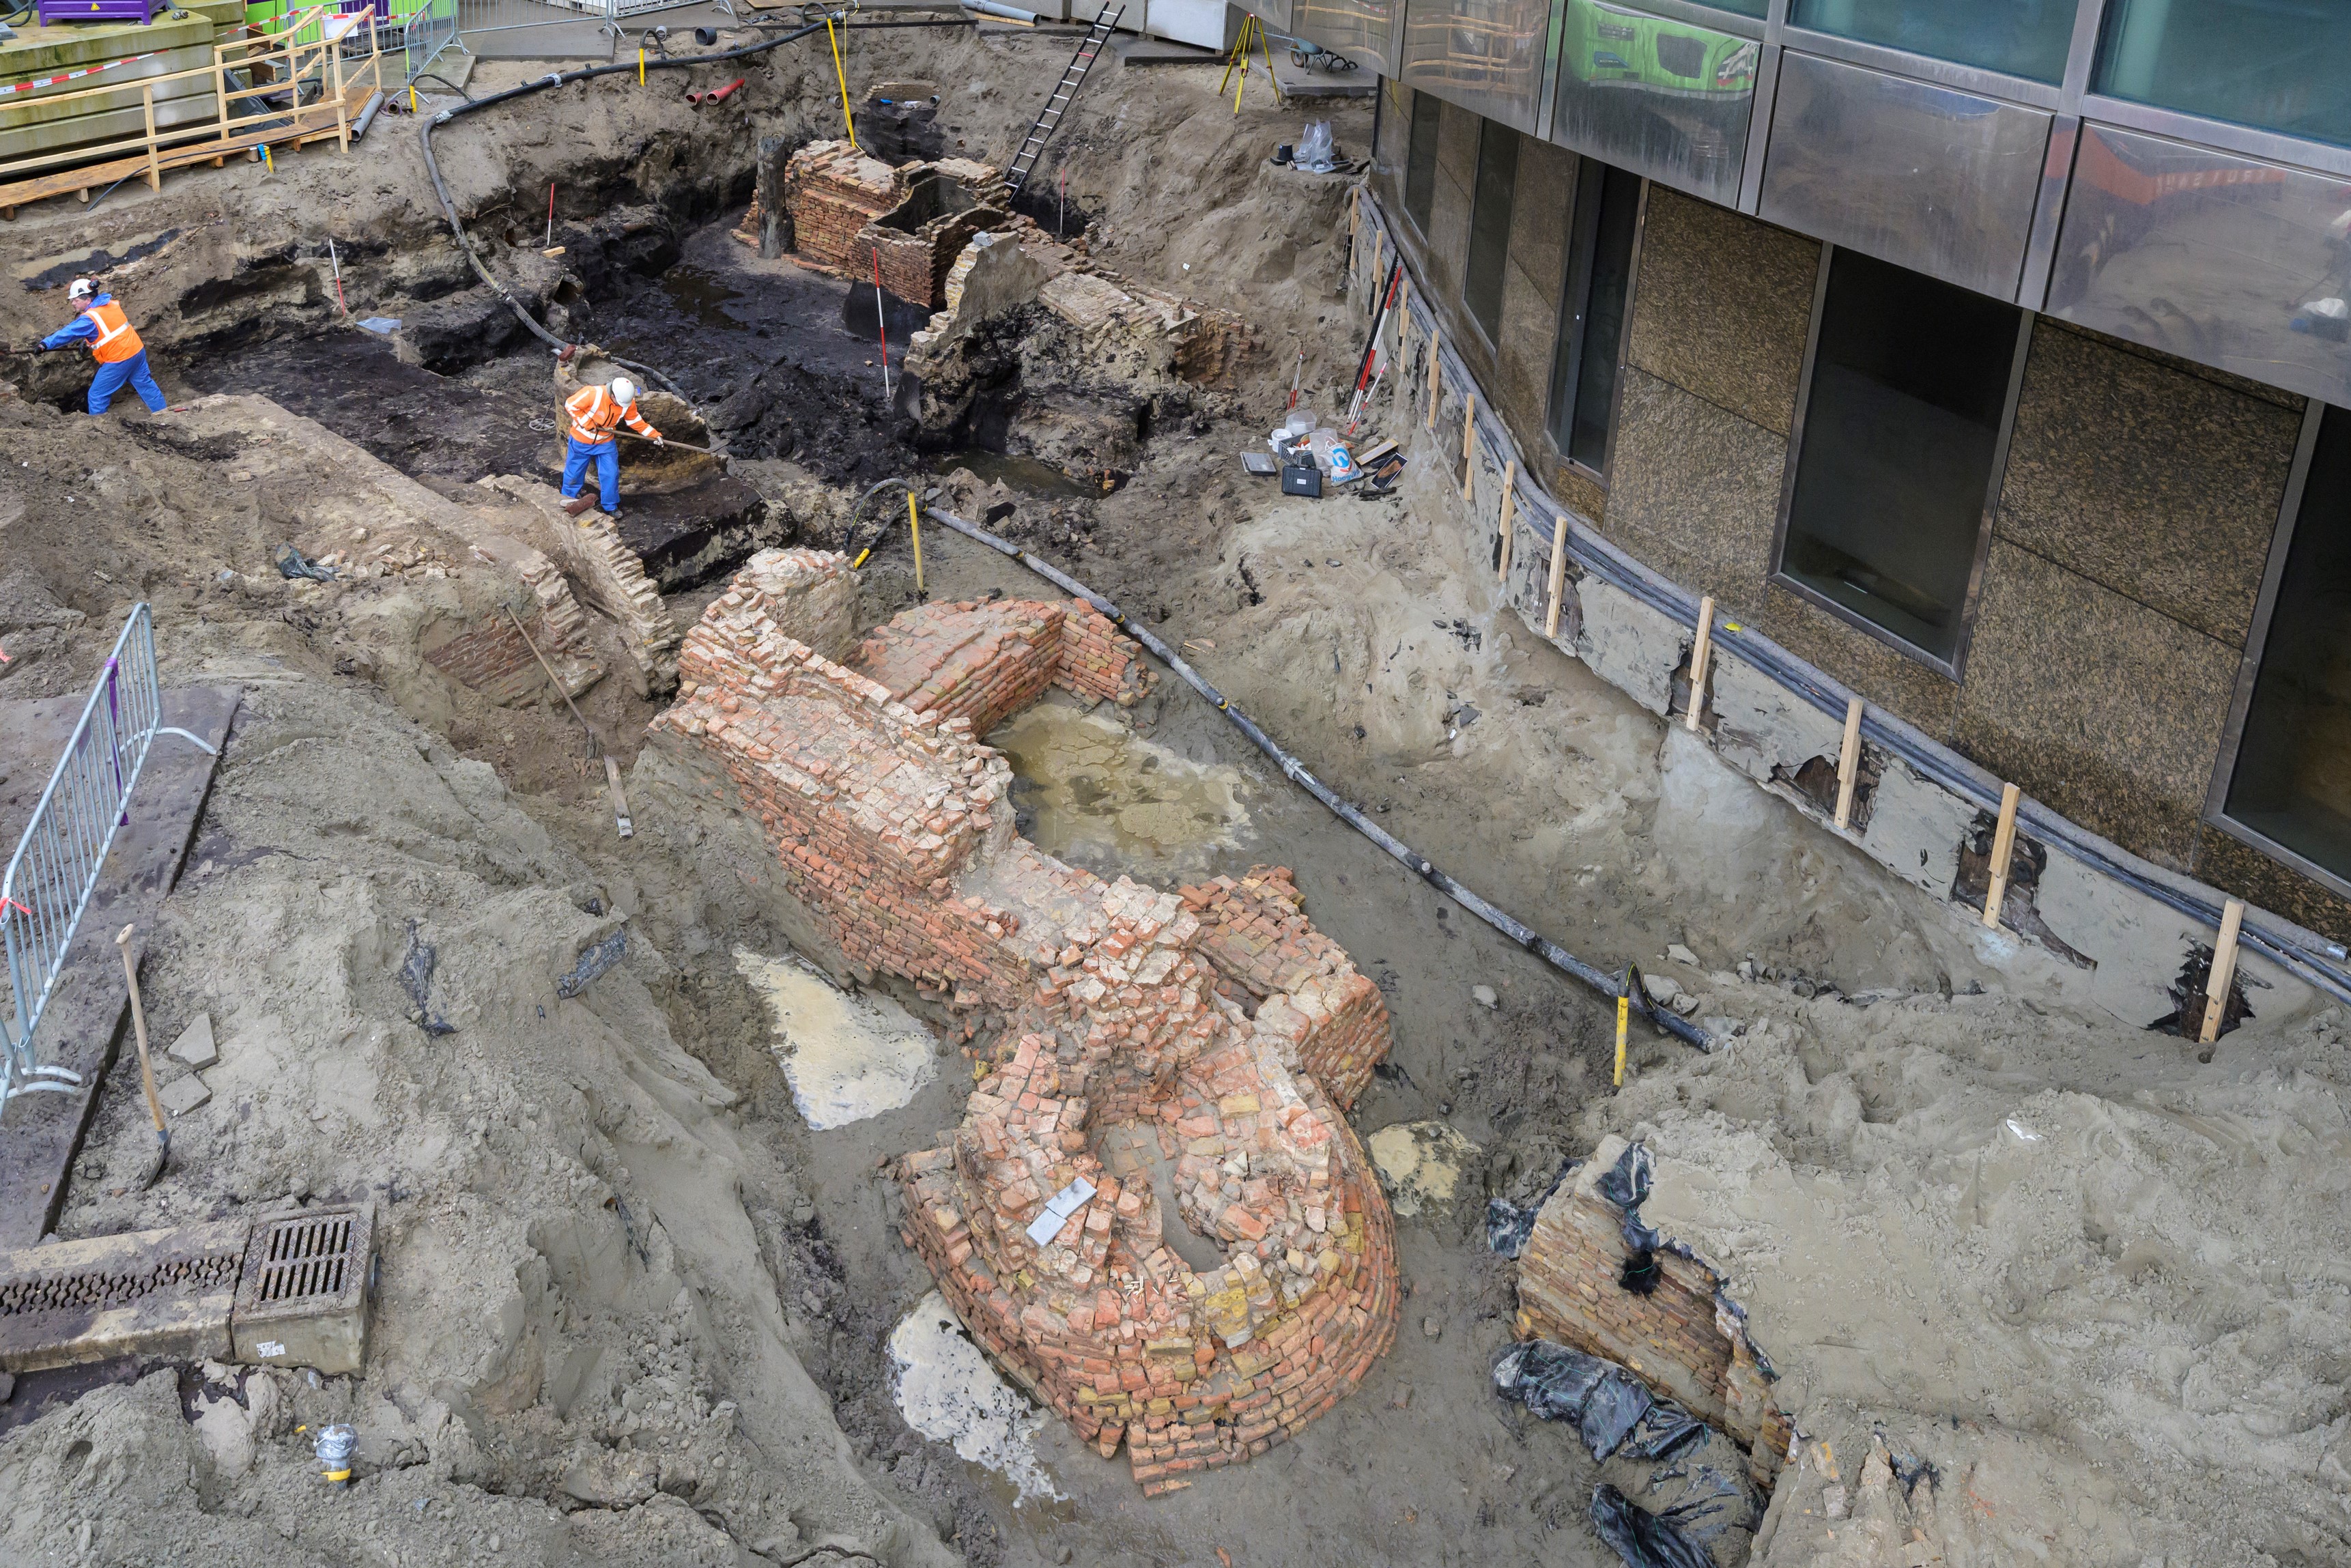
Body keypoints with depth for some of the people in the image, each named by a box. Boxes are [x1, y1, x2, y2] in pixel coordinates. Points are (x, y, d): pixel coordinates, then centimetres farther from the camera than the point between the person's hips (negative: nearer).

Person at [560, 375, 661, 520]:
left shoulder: (628, 402, -18)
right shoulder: (592, 394, -34)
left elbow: (635, 421, -3)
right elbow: (570, 405, -24)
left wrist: (654, 435, -13)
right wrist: (587, 424, -26)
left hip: (605, 442, 3)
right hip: (581, 440, -3)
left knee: (611, 474, 1)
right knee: (574, 471, 13)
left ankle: (611, 506, 19)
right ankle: (569, 497, 39)